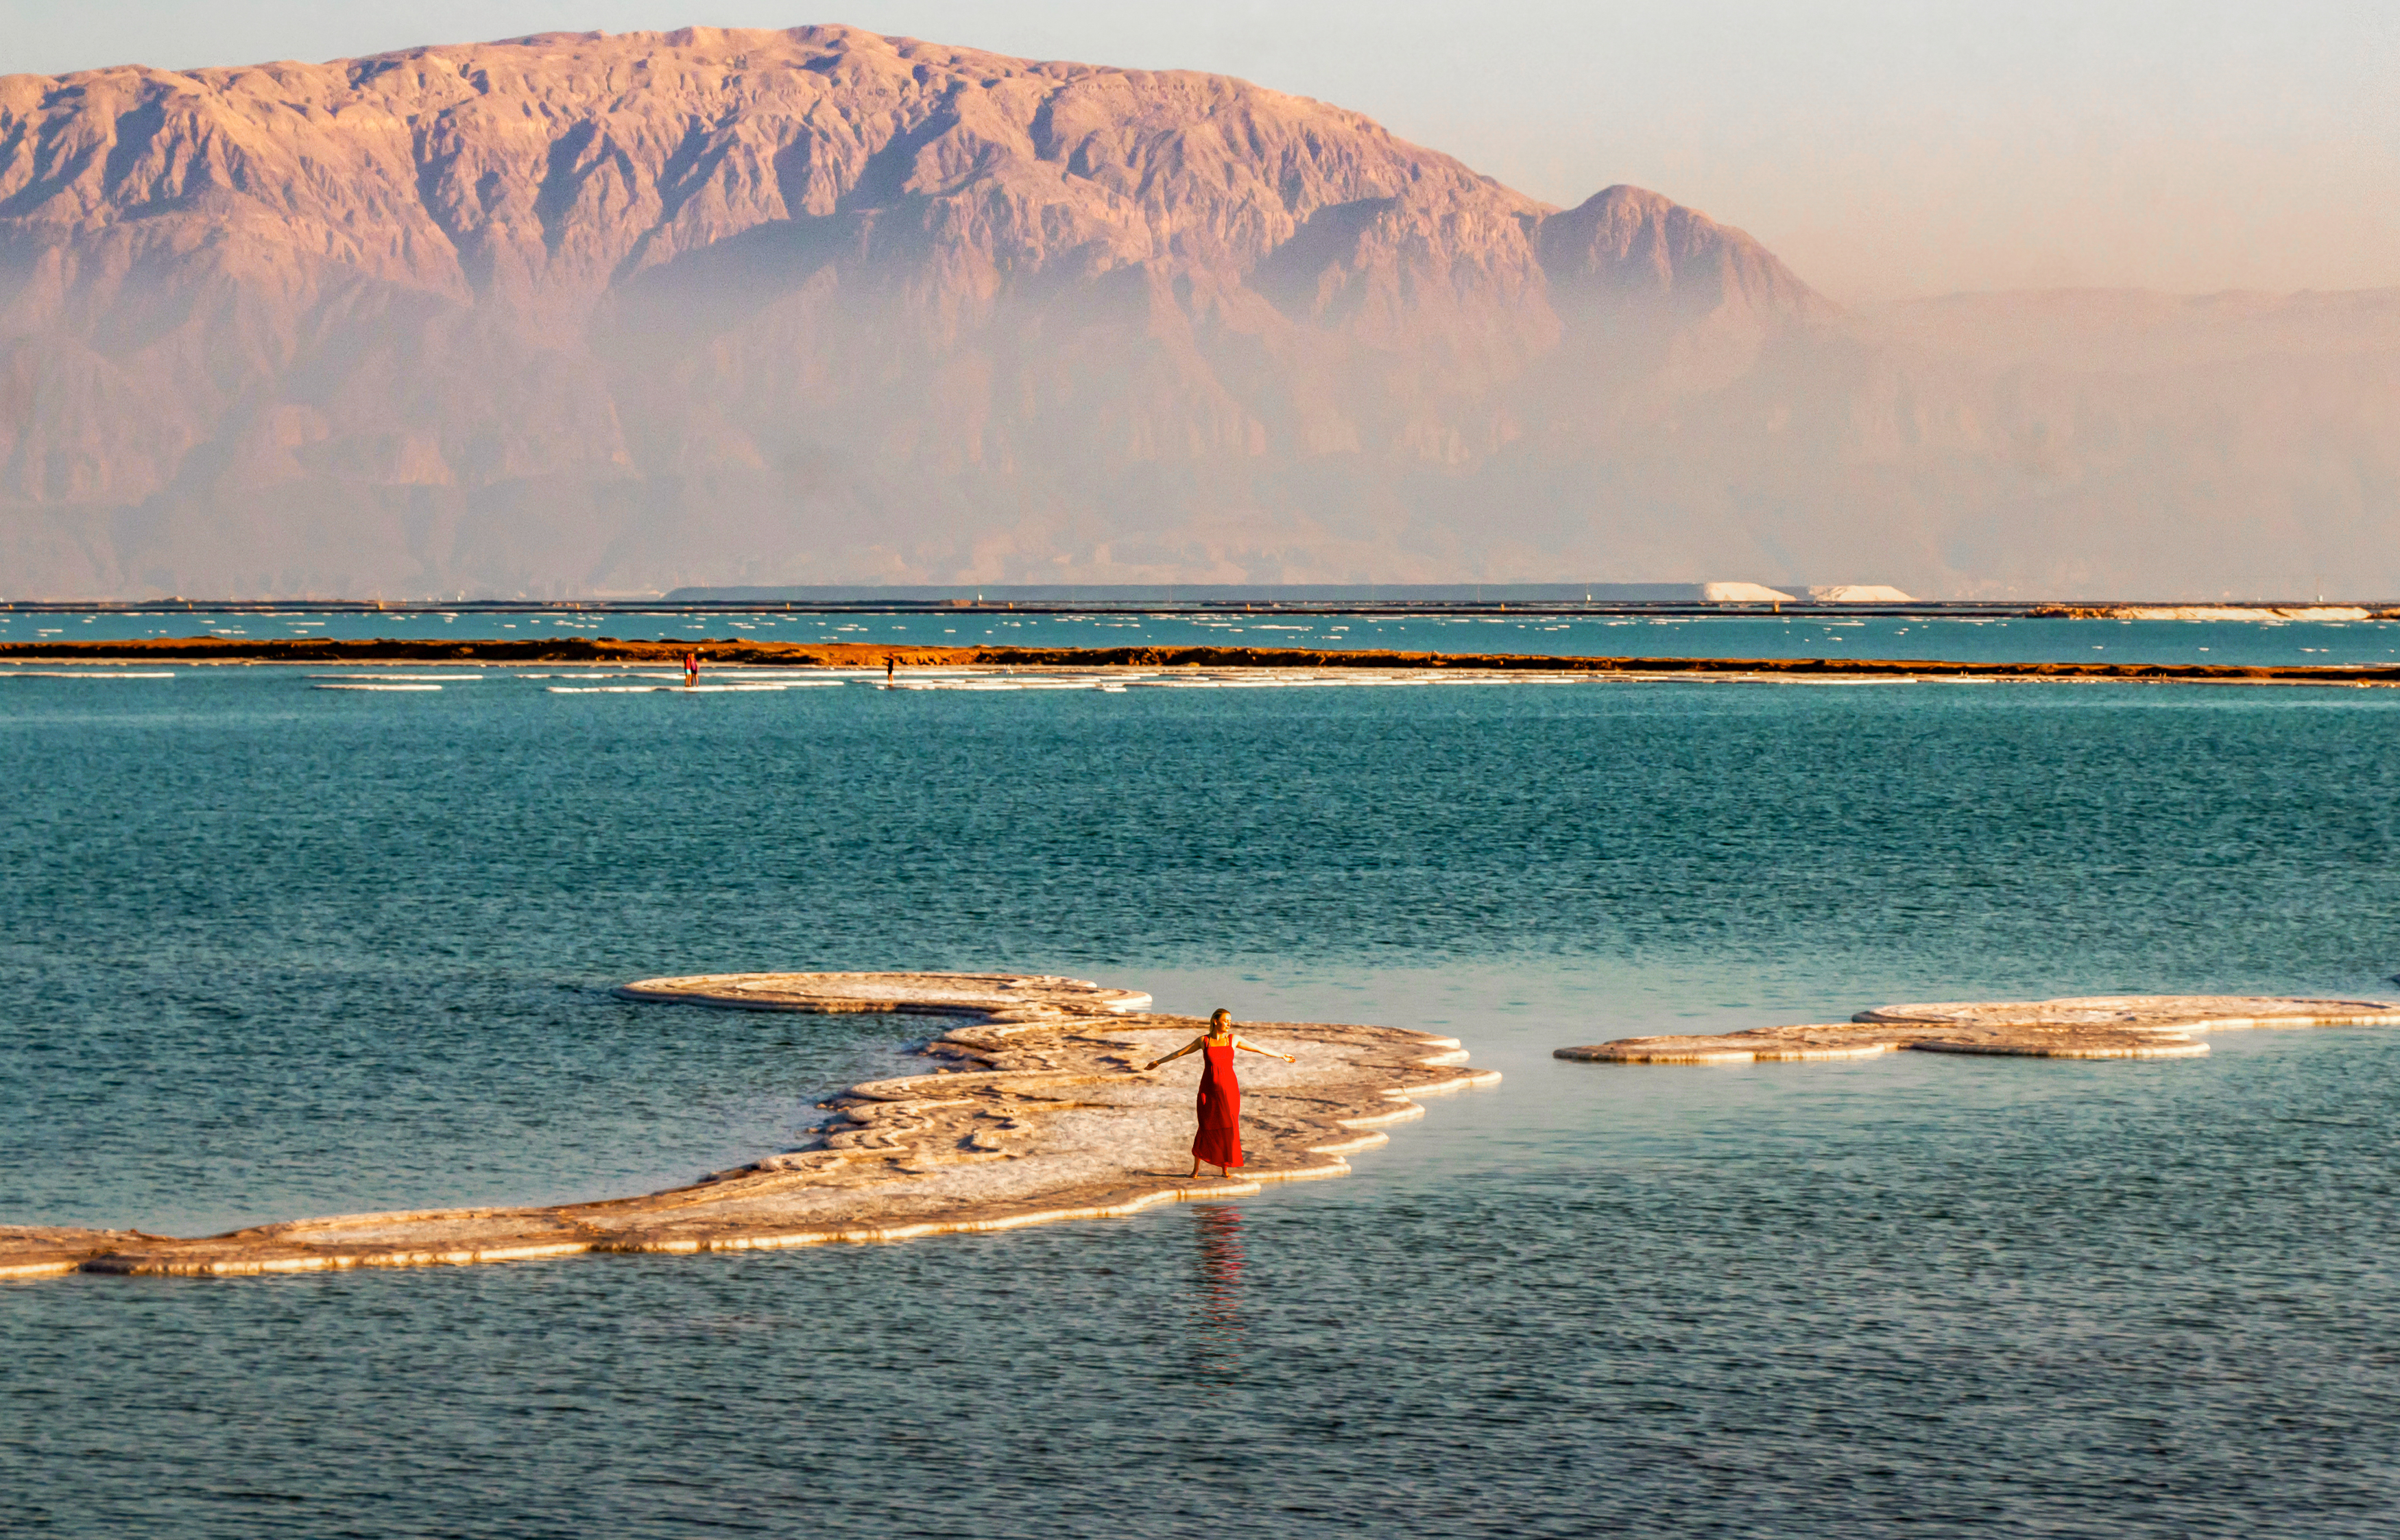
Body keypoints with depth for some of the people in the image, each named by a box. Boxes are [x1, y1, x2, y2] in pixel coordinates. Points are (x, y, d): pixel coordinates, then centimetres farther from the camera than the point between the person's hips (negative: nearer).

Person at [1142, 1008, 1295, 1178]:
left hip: (1229, 1089, 1)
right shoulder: (1203, 1040, 1)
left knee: (1228, 1129, -2)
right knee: (1206, 1129, -5)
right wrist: (1159, 1062, 13)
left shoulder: (1233, 1040, 4)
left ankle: (1225, 1169, 10)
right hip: (1209, 1089, -1)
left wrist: (1282, 1056, 16)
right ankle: (1196, 1169, 10)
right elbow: (1180, 1053, 10)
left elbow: (1258, 1049, 12)